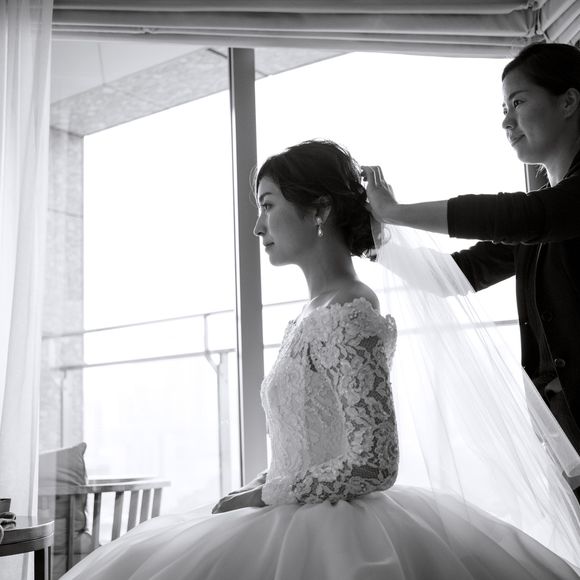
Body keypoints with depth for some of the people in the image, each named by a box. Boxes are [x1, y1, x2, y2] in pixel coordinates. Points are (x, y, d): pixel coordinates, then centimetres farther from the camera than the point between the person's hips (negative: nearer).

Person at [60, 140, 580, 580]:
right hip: (317, 524, 8)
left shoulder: (345, 317, -19)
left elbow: (373, 466, -23)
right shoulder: (317, 314, 9)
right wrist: (253, 491, 7)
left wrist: (263, 495, -13)